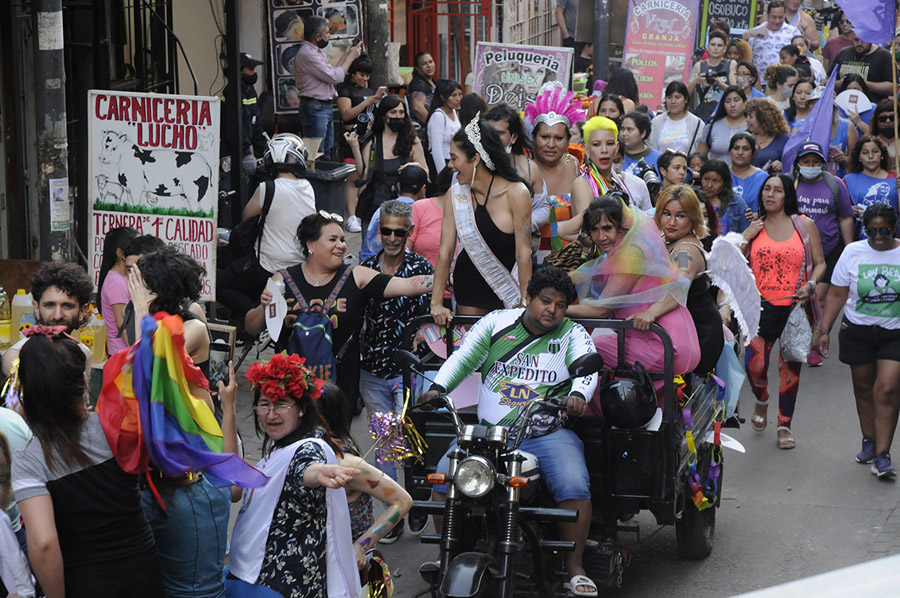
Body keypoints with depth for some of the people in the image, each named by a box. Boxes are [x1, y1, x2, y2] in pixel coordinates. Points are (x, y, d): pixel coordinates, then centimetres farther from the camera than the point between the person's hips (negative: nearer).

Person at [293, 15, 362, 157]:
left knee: (326, 151, 13)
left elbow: (332, 74, 18)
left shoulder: (317, 52, 15)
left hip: (325, 107, 11)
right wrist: (351, 57, -6)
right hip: (315, 107, -11)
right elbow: (335, 77, -18)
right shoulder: (306, 54, -18)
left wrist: (346, 55, 15)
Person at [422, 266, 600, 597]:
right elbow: (463, 358, 4)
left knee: (574, 487, -26)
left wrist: (578, 395, -32)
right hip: (487, 431, 1)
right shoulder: (496, 322, 10)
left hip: (547, 434, -1)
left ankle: (574, 567, -9)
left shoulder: (572, 334, 8)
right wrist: (438, 388, -14)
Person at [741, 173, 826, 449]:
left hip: (795, 307, 0)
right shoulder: (754, 227, 8)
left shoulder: (805, 225, 3)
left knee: (790, 367, 5)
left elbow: (820, 263, 8)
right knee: (754, 365, -10)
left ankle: (785, 425, 20)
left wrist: (810, 284, -10)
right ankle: (761, 400, 25)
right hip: (762, 304, 1)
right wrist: (746, 238, -5)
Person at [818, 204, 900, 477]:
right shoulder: (853, 252, 0)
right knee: (863, 388, 11)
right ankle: (869, 442, 28)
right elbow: (837, 294, 4)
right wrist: (824, 330, 0)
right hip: (858, 331, 2)